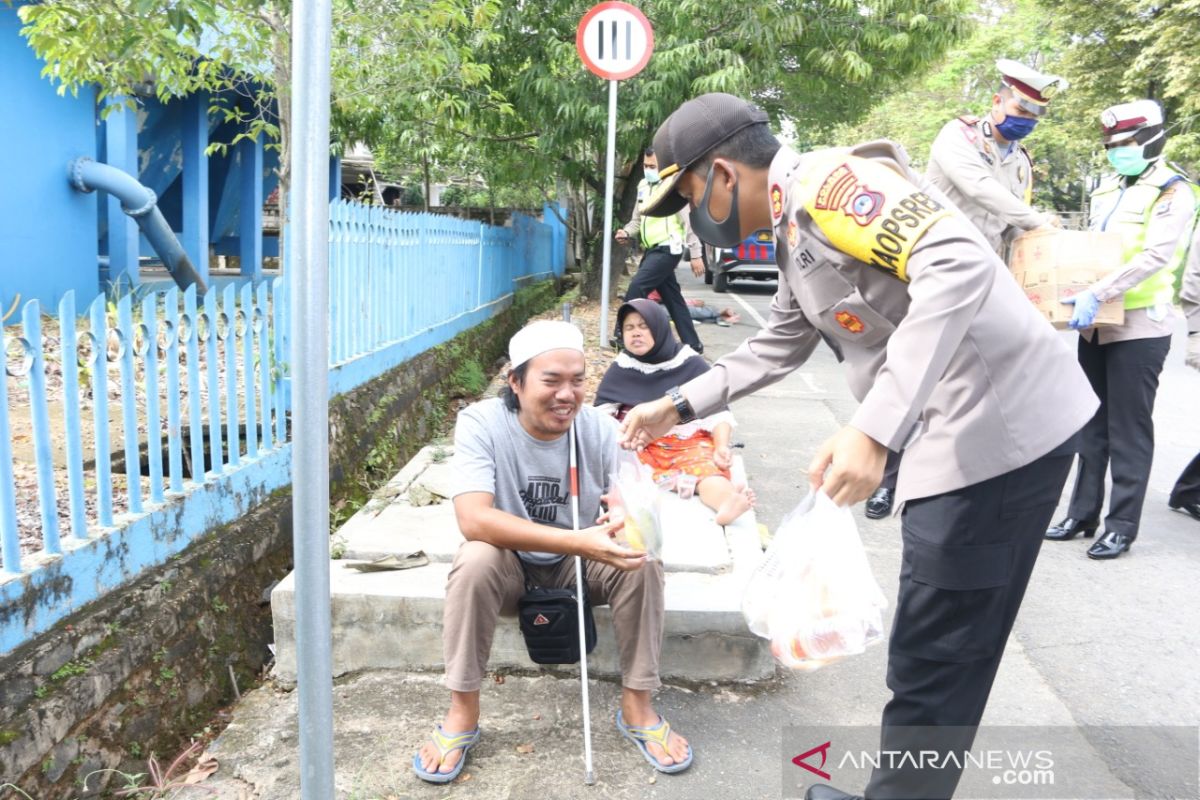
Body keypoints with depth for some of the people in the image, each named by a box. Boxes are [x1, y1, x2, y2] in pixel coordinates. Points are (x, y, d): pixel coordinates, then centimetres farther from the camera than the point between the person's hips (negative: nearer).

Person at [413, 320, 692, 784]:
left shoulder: (600, 429, -16)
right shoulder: (481, 423, -24)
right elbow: (473, 519, -36)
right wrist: (578, 541, -46)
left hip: (576, 567, 2)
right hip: (508, 566, -2)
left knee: (642, 558, -24)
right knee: (476, 559, -34)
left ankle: (637, 708, -8)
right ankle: (462, 714, -16)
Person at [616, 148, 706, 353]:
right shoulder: (643, 186, 13)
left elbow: (689, 222, -11)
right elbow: (638, 219, 21)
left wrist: (695, 254, -13)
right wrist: (626, 232, 0)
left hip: (667, 249, -8)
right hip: (652, 250, 8)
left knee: (637, 286, -17)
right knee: (673, 298, 11)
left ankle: (623, 335, -9)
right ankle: (692, 344, 18)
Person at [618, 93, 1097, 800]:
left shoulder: (826, 180, -13)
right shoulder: (796, 227, 17)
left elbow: (959, 265, -28)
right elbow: (776, 349, 29)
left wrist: (874, 429, -34)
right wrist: (678, 406, 27)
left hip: (997, 428, -10)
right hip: (970, 435, 10)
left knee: (932, 668, 3)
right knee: (949, 657, 21)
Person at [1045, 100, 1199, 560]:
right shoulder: (1107, 189, 15)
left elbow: (1155, 257, -21)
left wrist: (1097, 294, -30)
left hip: (1139, 328, -7)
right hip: (1096, 324, 7)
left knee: (1128, 430, -2)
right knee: (1092, 424, 11)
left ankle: (1122, 526, 7)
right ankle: (1083, 514, 19)